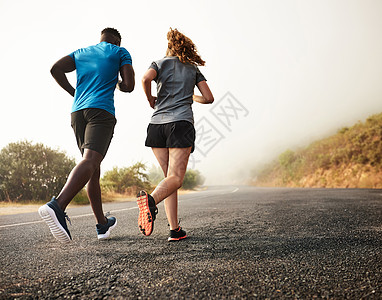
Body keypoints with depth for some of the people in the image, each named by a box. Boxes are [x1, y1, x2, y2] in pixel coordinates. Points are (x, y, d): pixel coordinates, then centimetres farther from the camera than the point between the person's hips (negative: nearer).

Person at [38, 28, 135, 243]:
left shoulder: (81, 53, 25)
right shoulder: (121, 53, 14)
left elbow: (56, 68, 10)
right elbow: (129, 86, 5)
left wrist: (73, 93, 18)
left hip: (77, 112, 6)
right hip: (101, 110, -6)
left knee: (94, 169, 8)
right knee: (90, 161, -22)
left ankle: (102, 224, 14)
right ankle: (57, 205, -46)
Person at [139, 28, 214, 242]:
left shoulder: (160, 63, 15)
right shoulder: (193, 68, 18)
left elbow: (146, 79, -7)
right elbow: (209, 98, 13)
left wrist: (150, 99, 10)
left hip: (157, 124, 2)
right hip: (181, 123, -2)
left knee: (171, 176, 8)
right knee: (176, 178, -8)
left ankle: (175, 230, 3)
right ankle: (151, 199, -40)